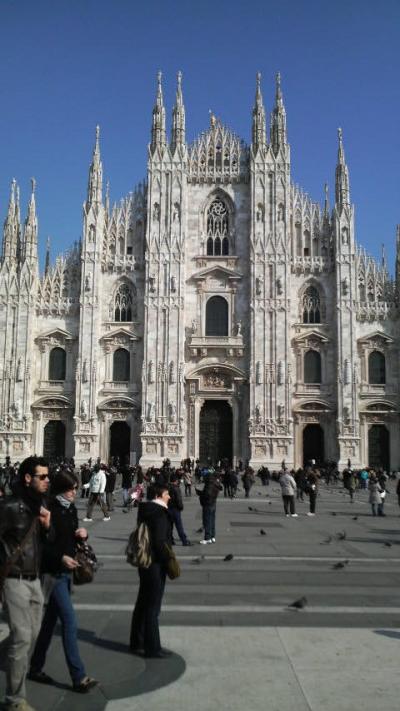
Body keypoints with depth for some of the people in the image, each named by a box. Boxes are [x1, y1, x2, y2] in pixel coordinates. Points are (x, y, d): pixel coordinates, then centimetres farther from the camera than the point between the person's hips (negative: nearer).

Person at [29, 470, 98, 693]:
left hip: (66, 572, 8)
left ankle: (36, 669, 30)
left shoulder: (71, 509, 8)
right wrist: (60, 557, -25)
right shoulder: (49, 510, -16)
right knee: (70, 622, -8)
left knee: (50, 621, 17)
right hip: (53, 573, -8)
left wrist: (83, 534, -3)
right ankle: (79, 677, -2)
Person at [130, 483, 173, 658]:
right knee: (153, 607, 2)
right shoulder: (159, 513, -19)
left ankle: (137, 643, 31)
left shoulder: (146, 511, 8)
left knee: (143, 603, 19)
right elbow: (160, 542, -25)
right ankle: (152, 648, 13)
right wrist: (169, 560, -14)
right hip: (155, 564, -9)